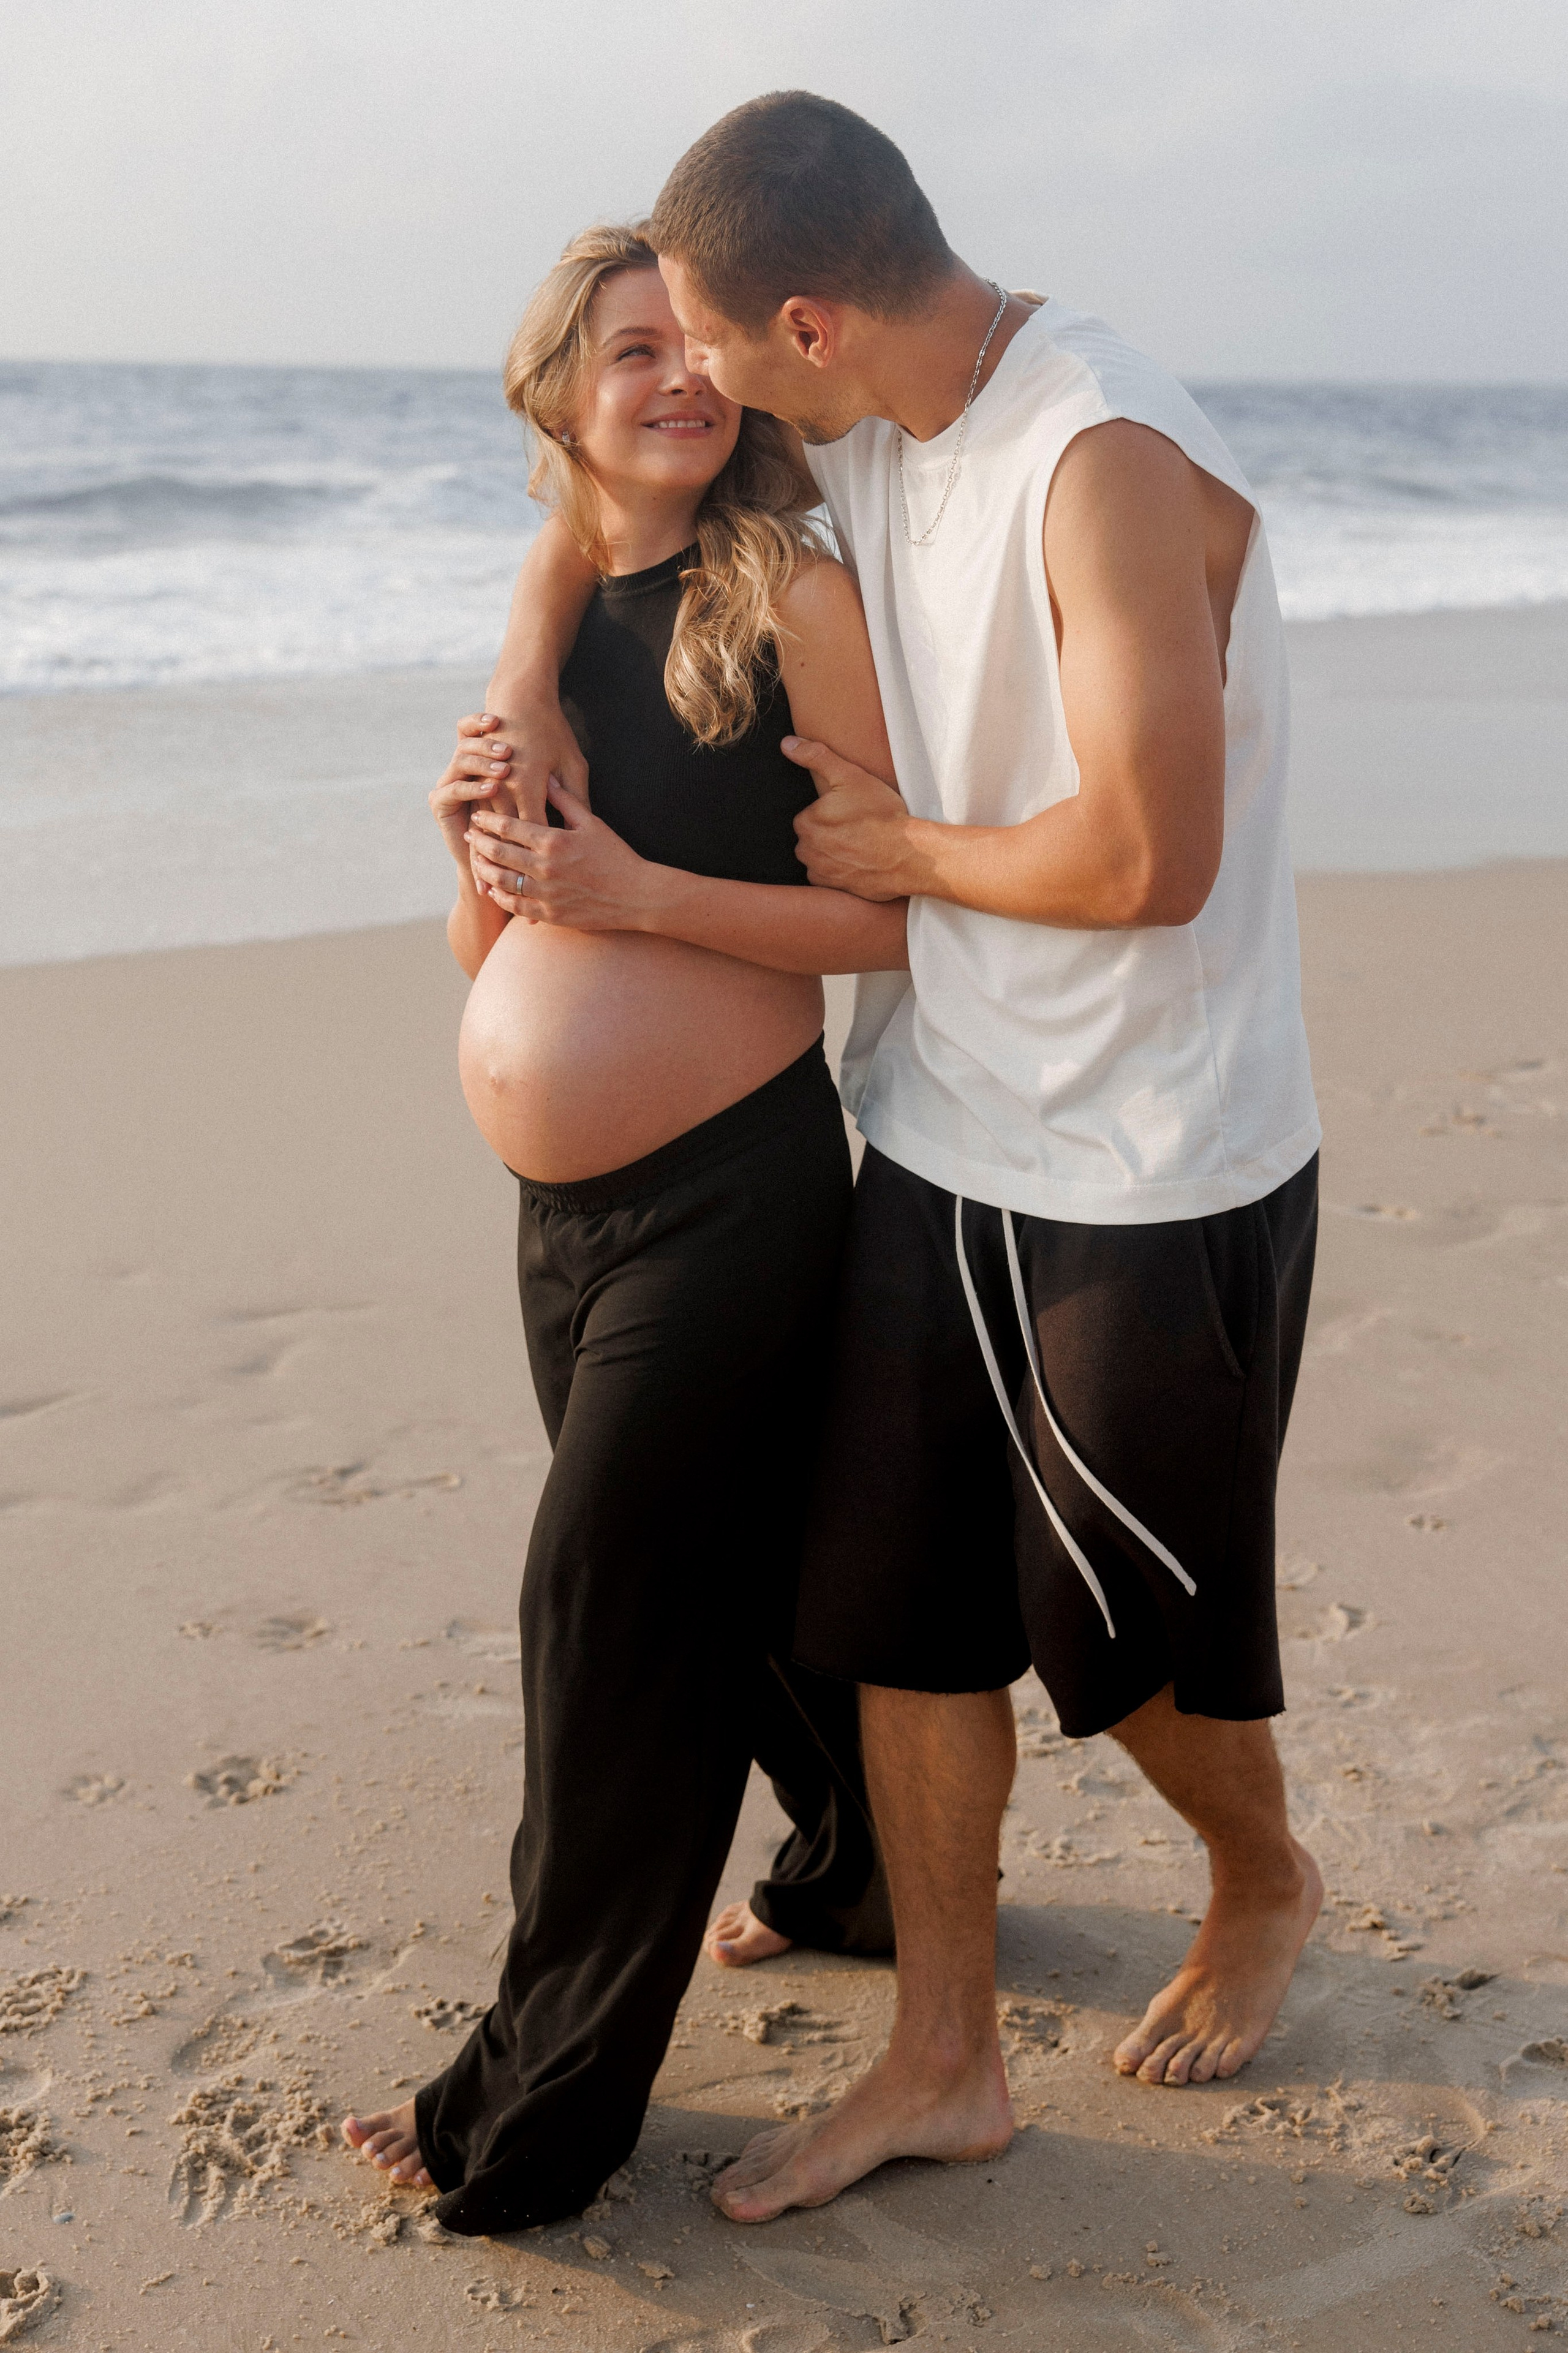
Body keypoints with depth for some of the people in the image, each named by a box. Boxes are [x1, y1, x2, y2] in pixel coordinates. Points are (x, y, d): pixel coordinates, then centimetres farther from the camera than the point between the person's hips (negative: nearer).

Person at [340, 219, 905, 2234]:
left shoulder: (792, 597, -10)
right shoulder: (549, 615, 10)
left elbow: (901, 914, -15)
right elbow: (488, 958, 14)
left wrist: (640, 888, -21)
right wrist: (478, 844, -8)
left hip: (727, 1187, -7)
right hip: (562, 1210, 7)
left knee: (603, 1605, 0)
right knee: (737, 1572, 21)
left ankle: (544, 2099, 16)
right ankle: (867, 1868, 46)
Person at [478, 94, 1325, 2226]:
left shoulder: (1109, 465, -23)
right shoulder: (868, 436, 3)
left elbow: (1145, 862, -27)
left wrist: (900, 848, -10)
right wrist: (525, 676, 1)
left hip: (1152, 1175, -7)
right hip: (939, 1136, 7)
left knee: (1129, 1633, 11)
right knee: (907, 1605, 10)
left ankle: (1265, 1886, 43)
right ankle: (944, 2063, 26)